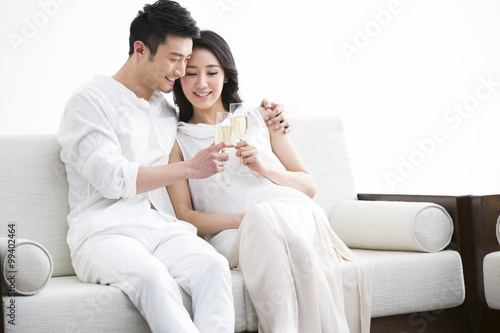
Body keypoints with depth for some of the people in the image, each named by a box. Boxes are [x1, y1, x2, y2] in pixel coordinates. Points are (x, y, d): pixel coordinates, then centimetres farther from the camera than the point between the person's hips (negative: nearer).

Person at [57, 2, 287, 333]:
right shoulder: (89, 102, 4)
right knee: (152, 276, -38)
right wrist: (190, 168, -10)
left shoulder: (168, 110, 24)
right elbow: (112, 178, -9)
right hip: (106, 232, -5)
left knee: (214, 265, -29)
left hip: (163, 229, 5)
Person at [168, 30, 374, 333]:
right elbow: (184, 215, 4)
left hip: (294, 215, 2)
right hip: (233, 237, -1)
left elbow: (308, 186, 18)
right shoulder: (176, 140, 15)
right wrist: (246, 218, -12)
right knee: (261, 214, -37)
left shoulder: (260, 117, 20)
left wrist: (264, 168, -3)